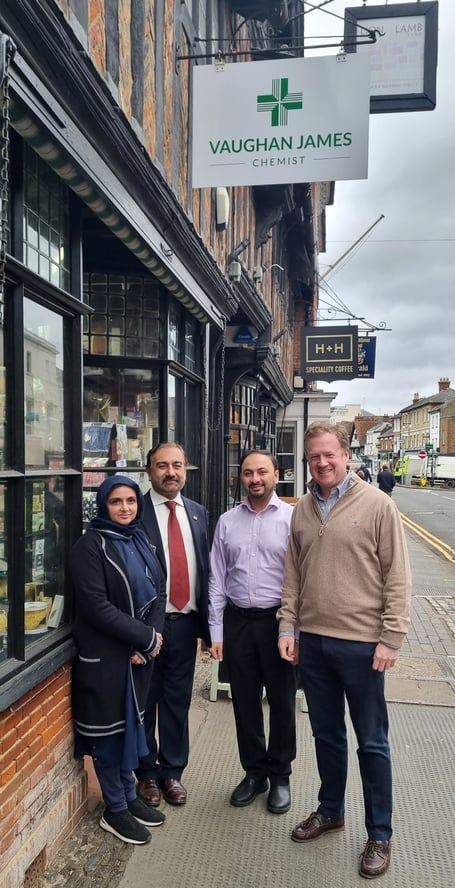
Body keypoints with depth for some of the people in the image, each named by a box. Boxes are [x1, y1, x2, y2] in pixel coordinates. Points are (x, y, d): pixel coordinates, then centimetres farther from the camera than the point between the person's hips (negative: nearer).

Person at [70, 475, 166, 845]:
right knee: (109, 729, 8)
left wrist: (150, 640, -10)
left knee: (131, 723, 18)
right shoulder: (90, 546, -14)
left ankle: (129, 797, 35)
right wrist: (145, 637, -17)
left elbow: (159, 592, 4)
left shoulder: (141, 540, 6)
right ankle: (115, 810, 24)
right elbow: (96, 606, -20)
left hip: (140, 651, 6)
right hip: (104, 655, -6)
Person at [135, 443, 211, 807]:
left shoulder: (198, 512, 6)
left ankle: (172, 771, 33)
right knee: (144, 702, 13)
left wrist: (205, 621, 4)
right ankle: (147, 773, 33)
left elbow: (205, 568, 7)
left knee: (178, 701, 15)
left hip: (185, 621, 4)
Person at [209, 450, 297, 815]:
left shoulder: (292, 518, -7)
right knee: (245, 702, 15)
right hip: (237, 620, 3)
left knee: (282, 702, 12)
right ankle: (254, 772, 36)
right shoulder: (227, 521, 4)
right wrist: (216, 632, 3)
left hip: (278, 620, -3)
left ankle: (280, 776, 34)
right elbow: (217, 579, 6)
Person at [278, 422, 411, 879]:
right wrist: (287, 627, 4)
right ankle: (330, 811, 41)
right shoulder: (302, 510, 4)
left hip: (362, 643, -4)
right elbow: (292, 575, 8)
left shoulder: (376, 505, -10)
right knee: (326, 733, 21)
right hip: (312, 640, 4)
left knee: (372, 742, 11)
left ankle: (379, 835, 30)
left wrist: (390, 638, -11)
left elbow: (397, 577, -9)